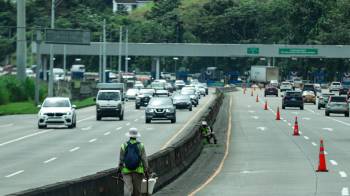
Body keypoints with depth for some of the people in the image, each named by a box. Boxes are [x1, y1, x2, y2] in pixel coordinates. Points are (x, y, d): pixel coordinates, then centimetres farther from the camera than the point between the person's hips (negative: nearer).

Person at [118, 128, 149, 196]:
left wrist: (119, 170, 13)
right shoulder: (140, 146, -1)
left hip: (126, 171, 0)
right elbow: (144, 159, -2)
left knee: (128, 188, -8)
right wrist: (146, 170, 4)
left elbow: (121, 160, 3)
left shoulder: (124, 146, 0)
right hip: (138, 170, 0)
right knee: (137, 190, 11)